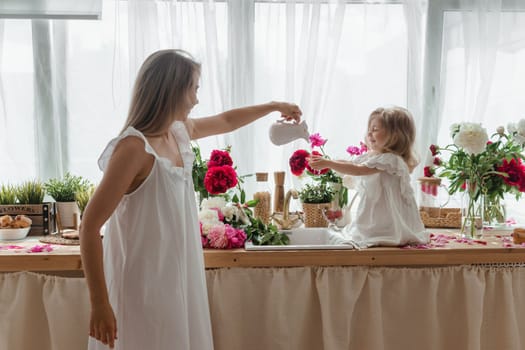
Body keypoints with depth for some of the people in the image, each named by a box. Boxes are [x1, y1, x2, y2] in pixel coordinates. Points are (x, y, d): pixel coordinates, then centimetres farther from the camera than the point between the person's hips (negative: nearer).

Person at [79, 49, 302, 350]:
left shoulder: (180, 131, 3)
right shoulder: (134, 147, -21)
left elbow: (225, 121, 25)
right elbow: (89, 227, -21)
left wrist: (275, 106, 34)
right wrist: (99, 304, -22)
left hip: (177, 275, 8)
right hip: (145, 284, -8)